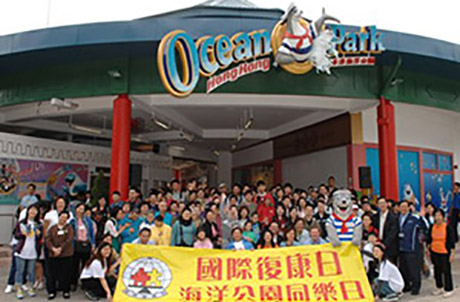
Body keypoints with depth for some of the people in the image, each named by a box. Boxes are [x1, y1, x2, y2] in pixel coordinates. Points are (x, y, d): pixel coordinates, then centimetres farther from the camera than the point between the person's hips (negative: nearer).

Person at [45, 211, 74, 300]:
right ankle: (51, 291, 16)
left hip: (66, 255, -1)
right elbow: (47, 239, 0)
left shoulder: (69, 228, 5)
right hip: (53, 255, 2)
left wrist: (60, 249, -15)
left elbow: (69, 240, -7)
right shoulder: (52, 228, 10)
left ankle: (66, 291, 16)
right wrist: (53, 248, -15)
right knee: (52, 273, 3)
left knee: (66, 274, 3)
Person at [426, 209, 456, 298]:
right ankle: (439, 288, 28)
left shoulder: (448, 227, -12)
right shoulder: (432, 227, 2)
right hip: (434, 252, 5)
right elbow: (429, 239, 13)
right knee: (437, 270, 14)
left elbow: (452, 242, -9)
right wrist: (428, 249, 12)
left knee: (446, 271, 0)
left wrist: (452, 254, -10)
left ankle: (449, 290, 16)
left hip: (445, 253, -5)